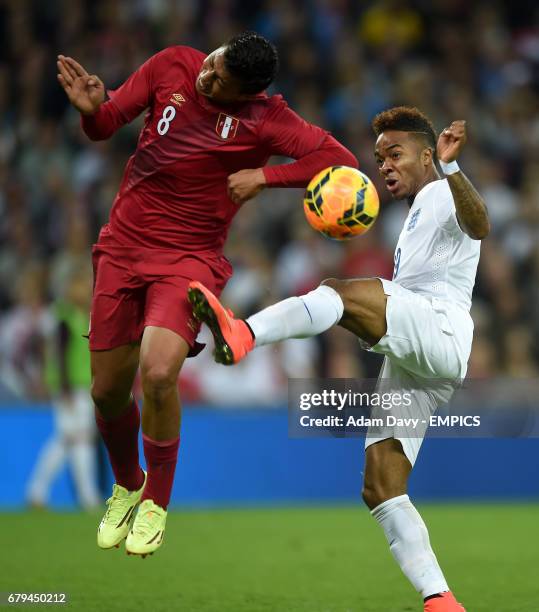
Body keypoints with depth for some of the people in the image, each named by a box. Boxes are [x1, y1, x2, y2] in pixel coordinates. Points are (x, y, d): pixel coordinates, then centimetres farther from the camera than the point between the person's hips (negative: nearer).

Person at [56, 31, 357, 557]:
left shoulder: (264, 119, -12)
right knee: (108, 390, 6)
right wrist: (91, 109, -20)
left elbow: (341, 161, -16)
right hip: (122, 245, 3)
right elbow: (104, 127, 4)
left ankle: (156, 503, -1)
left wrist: (263, 176, -20)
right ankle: (126, 487, 38)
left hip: (189, 258, -3)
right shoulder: (172, 66, -5)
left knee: (159, 375, -25)